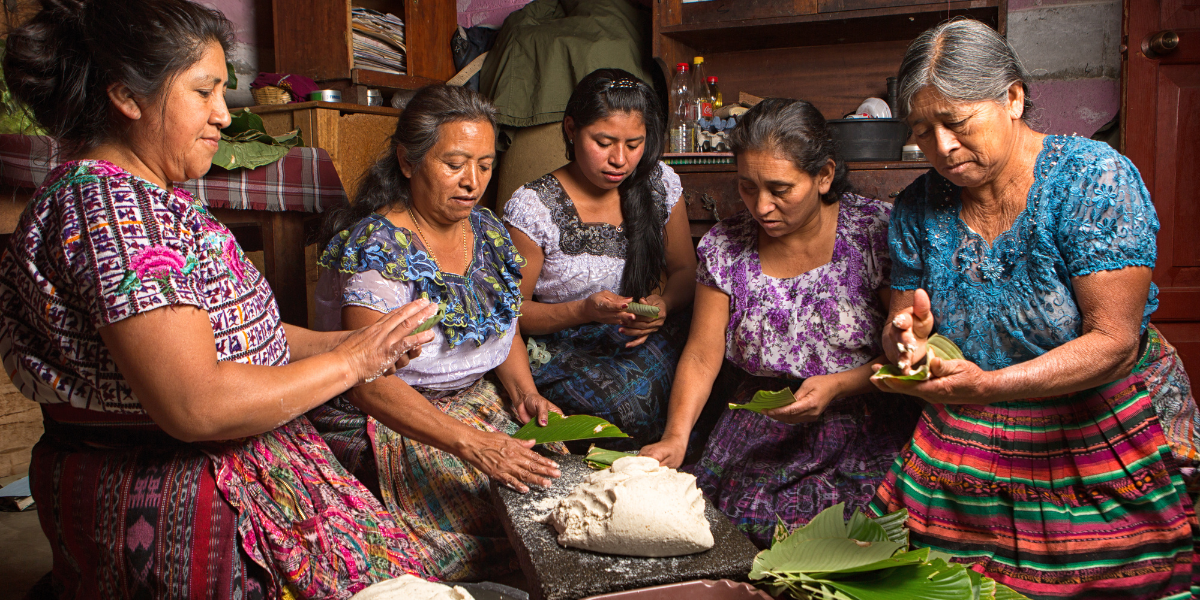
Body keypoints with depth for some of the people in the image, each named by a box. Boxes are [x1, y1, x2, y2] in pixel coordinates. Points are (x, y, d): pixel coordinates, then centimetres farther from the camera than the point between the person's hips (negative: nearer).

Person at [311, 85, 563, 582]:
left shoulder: (488, 232, 6)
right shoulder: (377, 247, -16)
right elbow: (367, 381, -25)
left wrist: (525, 392, -3)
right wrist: (470, 443, -34)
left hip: (477, 406, 7)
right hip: (388, 426, -7)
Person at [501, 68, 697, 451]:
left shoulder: (660, 183, 3)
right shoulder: (532, 208, -10)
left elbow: (685, 271, 12)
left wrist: (663, 304, -12)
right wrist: (584, 310, -22)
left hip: (651, 338, 4)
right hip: (565, 352, -4)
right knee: (632, 403, -34)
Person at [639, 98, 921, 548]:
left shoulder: (875, 229, -6)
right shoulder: (724, 247, 1)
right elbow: (701, 357, -1)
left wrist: (837, 387, -19)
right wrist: (675, 437, -15)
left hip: (869, 430, -2)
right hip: (762, 434, 3)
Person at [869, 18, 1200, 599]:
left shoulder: (1093, 177, -15)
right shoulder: (918, 207, -2)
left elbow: (1114, 340, -21)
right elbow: (901, 326, 4)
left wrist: (989, 385, -35)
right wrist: (908, 340, -22)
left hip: (1104, 434, -2)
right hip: (969, 445, 3)